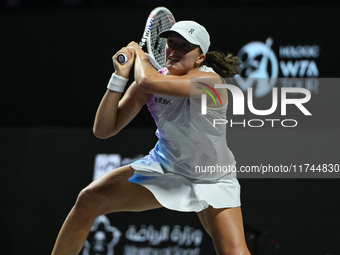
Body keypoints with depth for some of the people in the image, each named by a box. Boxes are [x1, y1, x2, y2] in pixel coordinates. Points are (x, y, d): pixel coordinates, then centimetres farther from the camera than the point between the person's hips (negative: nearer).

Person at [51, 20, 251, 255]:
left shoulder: (211, 82, -29)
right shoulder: (148, 83, -12)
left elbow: (148, 81, -43)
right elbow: (103, 130, -13)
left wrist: (139, 53, -20)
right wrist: (120, 76, -22)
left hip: (212, 181, -4)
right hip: (163, 168, 4)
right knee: (89, 200, -11)